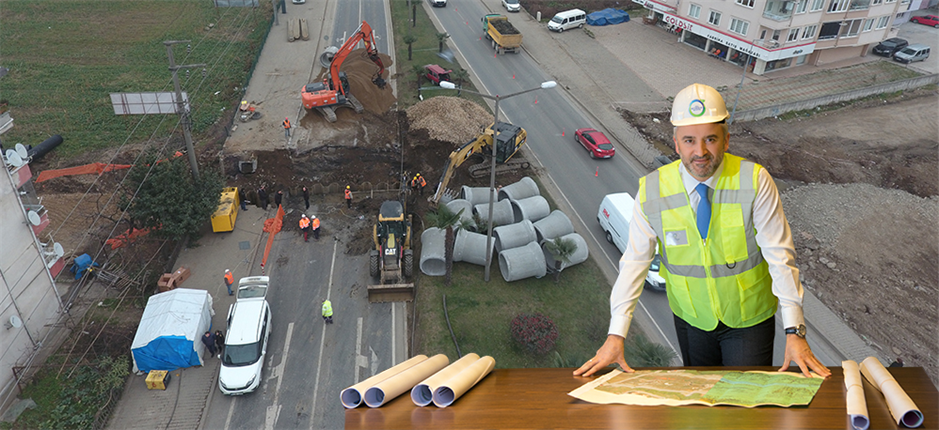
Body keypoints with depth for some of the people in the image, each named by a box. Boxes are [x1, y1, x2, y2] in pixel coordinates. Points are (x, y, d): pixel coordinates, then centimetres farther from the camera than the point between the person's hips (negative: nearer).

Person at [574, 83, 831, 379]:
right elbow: (635, 261, -13)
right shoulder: (652, 190, -15)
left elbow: (780, 256, -17)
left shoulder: (755, 182, -19)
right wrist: (616, 335, -17)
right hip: (690, 319, 2)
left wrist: (794, 332, -23)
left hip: (749, 320, -1)